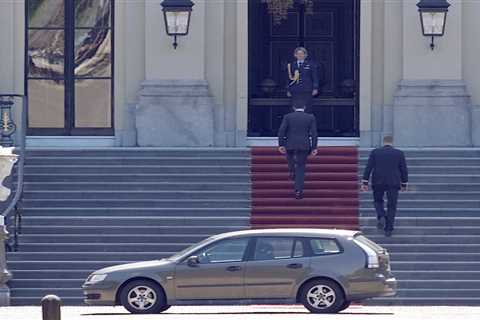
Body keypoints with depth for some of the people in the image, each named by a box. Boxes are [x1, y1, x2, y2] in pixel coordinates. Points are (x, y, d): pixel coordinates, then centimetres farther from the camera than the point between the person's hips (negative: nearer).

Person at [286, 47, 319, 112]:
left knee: (307, 109, -4)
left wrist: (315, 88, -4)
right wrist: (288, 90, 12)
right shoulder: (291, 65, 12)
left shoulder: (311, 64, 5)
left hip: (307, 92, -2)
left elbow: (315, 77, 3)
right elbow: (289, 78, 15)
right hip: (295, 92, 2)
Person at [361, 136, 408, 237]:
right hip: (393, 183, 0)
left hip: (378, 183, 0)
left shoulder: (375, 152, 2)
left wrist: (365, 183, 0)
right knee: (391, 206, 7)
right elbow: (404, 170, 4)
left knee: (378, 201, 21)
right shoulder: (399, 153, 2)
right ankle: (388, 229, 3)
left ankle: (381, 217, -5)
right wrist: (404, 184, 14)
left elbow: (368, 168, -2)